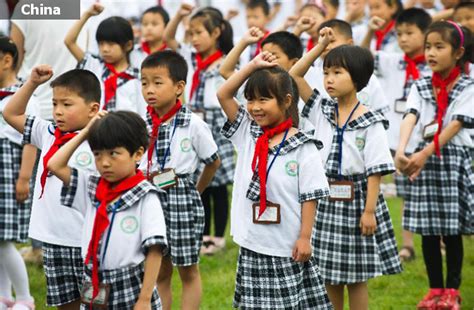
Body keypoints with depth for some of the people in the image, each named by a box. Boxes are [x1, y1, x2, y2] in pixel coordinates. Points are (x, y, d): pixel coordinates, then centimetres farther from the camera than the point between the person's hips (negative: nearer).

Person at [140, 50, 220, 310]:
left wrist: (196, 190, 7)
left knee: (188, 271, 7)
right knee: (159, 271, 12)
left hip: (182, 200, -4)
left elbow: (213, 162, 3)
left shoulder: (193, 125, -9)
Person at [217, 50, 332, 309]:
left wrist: (304, 237, -12)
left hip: (287, 248, -4)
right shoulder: (247, 135, 5)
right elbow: (223, 95, 2)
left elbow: (309, 196, -9)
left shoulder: (302, 148, -9)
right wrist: (253, 65, -2)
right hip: (252, 244, 4)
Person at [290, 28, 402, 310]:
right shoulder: (322, 111, 4)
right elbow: (295, 75, 3)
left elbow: (376, 170, -12)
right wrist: (320, 47, -3)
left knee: (356, 277, 3)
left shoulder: (371, 123, -11)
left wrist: (369, 210, -15)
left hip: (356, 200, -5)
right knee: (329, 275, 11)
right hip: (326, 198, 5)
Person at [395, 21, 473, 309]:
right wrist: (401, 150, -28)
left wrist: (427, 153, -22)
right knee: (428, 230, 6)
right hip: (424, 158, 3)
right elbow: (410, 118, -10)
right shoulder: (420, 87, 6)